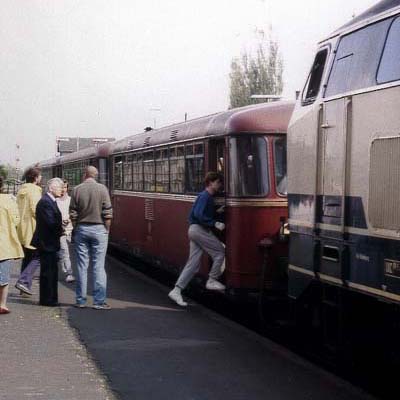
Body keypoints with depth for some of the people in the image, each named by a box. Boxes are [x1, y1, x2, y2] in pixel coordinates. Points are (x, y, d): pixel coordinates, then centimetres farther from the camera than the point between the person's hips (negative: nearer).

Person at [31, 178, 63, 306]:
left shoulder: (50, 201, 15)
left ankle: (49, 299, 22)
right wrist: (60, 230, -9)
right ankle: (47, 299, 3)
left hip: (49, 242, 10)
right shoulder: (45, 202, -18)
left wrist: (59, 229, 0)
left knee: (51, 271, 14)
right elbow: (51, 222, -24)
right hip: (47, 242, -10)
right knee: (48, 271, -3)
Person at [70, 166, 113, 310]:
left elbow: (73, 214, 0)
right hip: (99, 229, -2)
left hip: (81, 229, 2)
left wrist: (75, 230, 11)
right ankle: (99, 301, -1)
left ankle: (81, 300, 11)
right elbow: (107, 213, -7)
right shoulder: (102, 189, -5)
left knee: (82, 266, 7)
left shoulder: (77, 190, -1)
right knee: (98, 266, 0)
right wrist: (107, 230, 3)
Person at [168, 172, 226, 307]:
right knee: (220, 252, -1)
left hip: (195, 230, 10)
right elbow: (199, 215, -22)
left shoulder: (208, 197, 18)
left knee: (193, 263, 6)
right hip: (199, 229, -10)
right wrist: (215, 223, -22)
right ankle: (212, 281, 6)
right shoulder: (205, 196, -13)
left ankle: (176, 290, 4)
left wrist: (217, 212, 10)